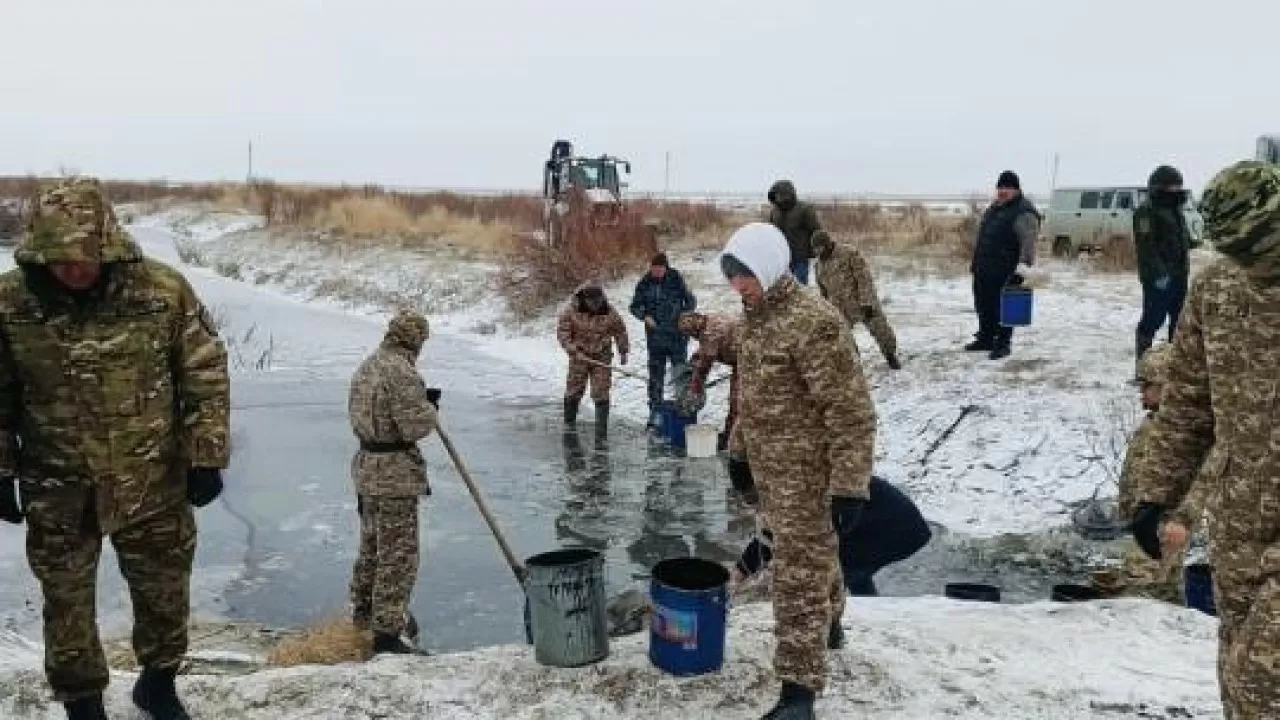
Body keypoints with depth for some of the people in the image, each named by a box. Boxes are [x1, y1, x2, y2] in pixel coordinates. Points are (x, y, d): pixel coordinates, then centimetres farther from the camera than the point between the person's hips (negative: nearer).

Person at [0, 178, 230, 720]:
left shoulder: (163, 289, -14)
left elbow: (206, 377, -6)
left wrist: (206, 459, -7)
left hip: (153, 484, 0)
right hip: (57, 492, 0)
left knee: (164, 590, 15)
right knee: (66, 603, 14)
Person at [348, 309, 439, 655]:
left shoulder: (367, 366, 10)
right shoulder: (402, 372, -20)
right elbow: (415, 426, -22)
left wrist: (420, 399, 11)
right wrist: (430, 409, -2)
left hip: (366, 467, 10)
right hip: (395, 474, -10)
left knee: (372, 548, 23)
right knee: (398, 556, -1)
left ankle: (362, 616, 38)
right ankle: (386, 633, 4)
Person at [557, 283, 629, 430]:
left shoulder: (610, 313, -8)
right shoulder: (570, 310, -12)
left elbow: (620, 332, 6)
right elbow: (562, 332, -9)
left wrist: (623, 351, 11)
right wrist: (574, 350, -17)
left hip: (602, 358, 0)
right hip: (579, 356, 0)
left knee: (601, 394, -3)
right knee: (573, 391, 10)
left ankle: (601, 427, 5)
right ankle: (569, 423, 27)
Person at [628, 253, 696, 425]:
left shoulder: (676, 280, -6)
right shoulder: (645, 284, -2)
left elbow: (691, 301, 3)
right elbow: (635, 306, 8)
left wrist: (683, 315, -13)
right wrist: (645, 316, -10)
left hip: (677, 335, -1)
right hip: (655, 336, 1)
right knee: (656, 375, 7)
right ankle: (655, 411, 17)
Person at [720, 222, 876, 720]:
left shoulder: (813, 321, -23)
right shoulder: (753, 317, 6)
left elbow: (850, 410, -23)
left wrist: (851, 485, -24)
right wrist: (739, 450, 23)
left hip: (805, 470, -8)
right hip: (769, 467, 8)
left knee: (799, 574, -4)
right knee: (810, 556, 26)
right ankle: (828, 625, 48)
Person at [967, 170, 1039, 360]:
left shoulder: (1023, 213, -13)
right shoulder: (995, 208, 17)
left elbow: (1028, 242, -22)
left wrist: (1024, 265, -31)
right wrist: (976, 261, 25)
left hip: (1005, 273, -9)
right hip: (983, 270, 9)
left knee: (1002, 308, -3)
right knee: (984, 306, 15)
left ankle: (1003, 343, 6)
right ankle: (985, 339, 27)